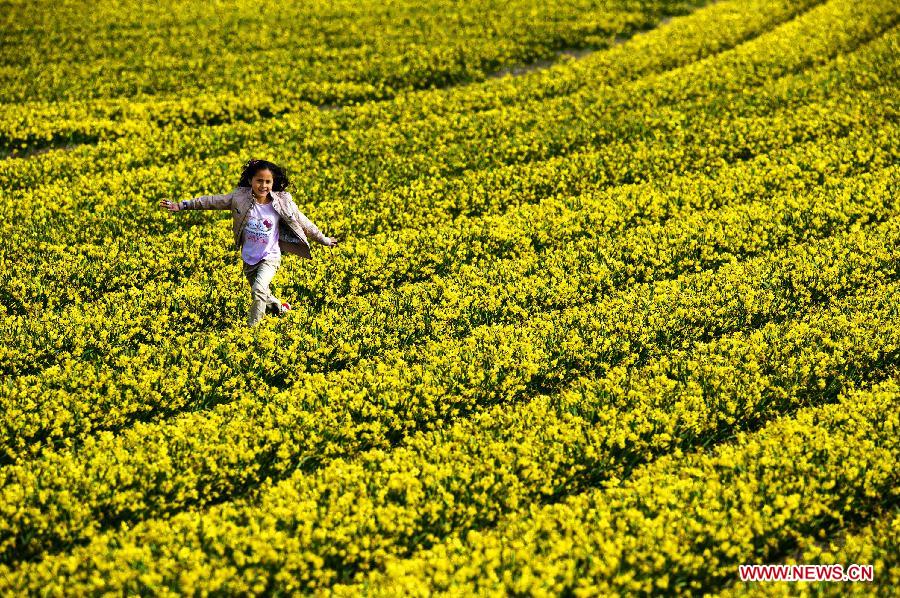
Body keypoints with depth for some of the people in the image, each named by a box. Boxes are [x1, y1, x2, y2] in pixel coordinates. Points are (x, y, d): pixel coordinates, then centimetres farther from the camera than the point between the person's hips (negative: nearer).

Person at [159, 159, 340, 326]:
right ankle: (279, 307, 48)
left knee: (258, 290, -25)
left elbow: (302, 222, -3)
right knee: (262, 296, 17)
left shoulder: (282, 203, -15)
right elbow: (212, 201, -7)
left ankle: (252, 326, -7)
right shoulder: (240, 197, -13)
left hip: (270, 257, -3)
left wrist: (324, 240, 5)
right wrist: (181, 205, -7)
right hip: (249, 258, 3)